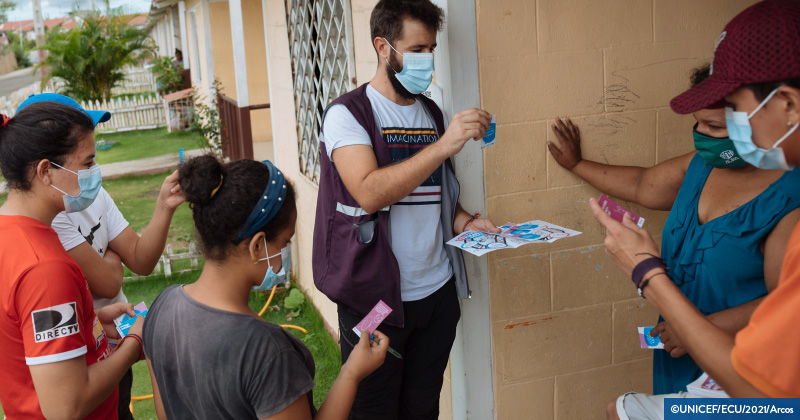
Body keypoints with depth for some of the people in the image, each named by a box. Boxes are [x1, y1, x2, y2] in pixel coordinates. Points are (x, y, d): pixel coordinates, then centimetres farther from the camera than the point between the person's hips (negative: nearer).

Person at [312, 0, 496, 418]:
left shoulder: (433, 114, 11)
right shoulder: (347, 113, -9)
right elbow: (369, 192, -24)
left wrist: (465, 222, 0)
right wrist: (444, 145, -27)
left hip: (437, 290, 6)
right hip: (375, 296, -5)